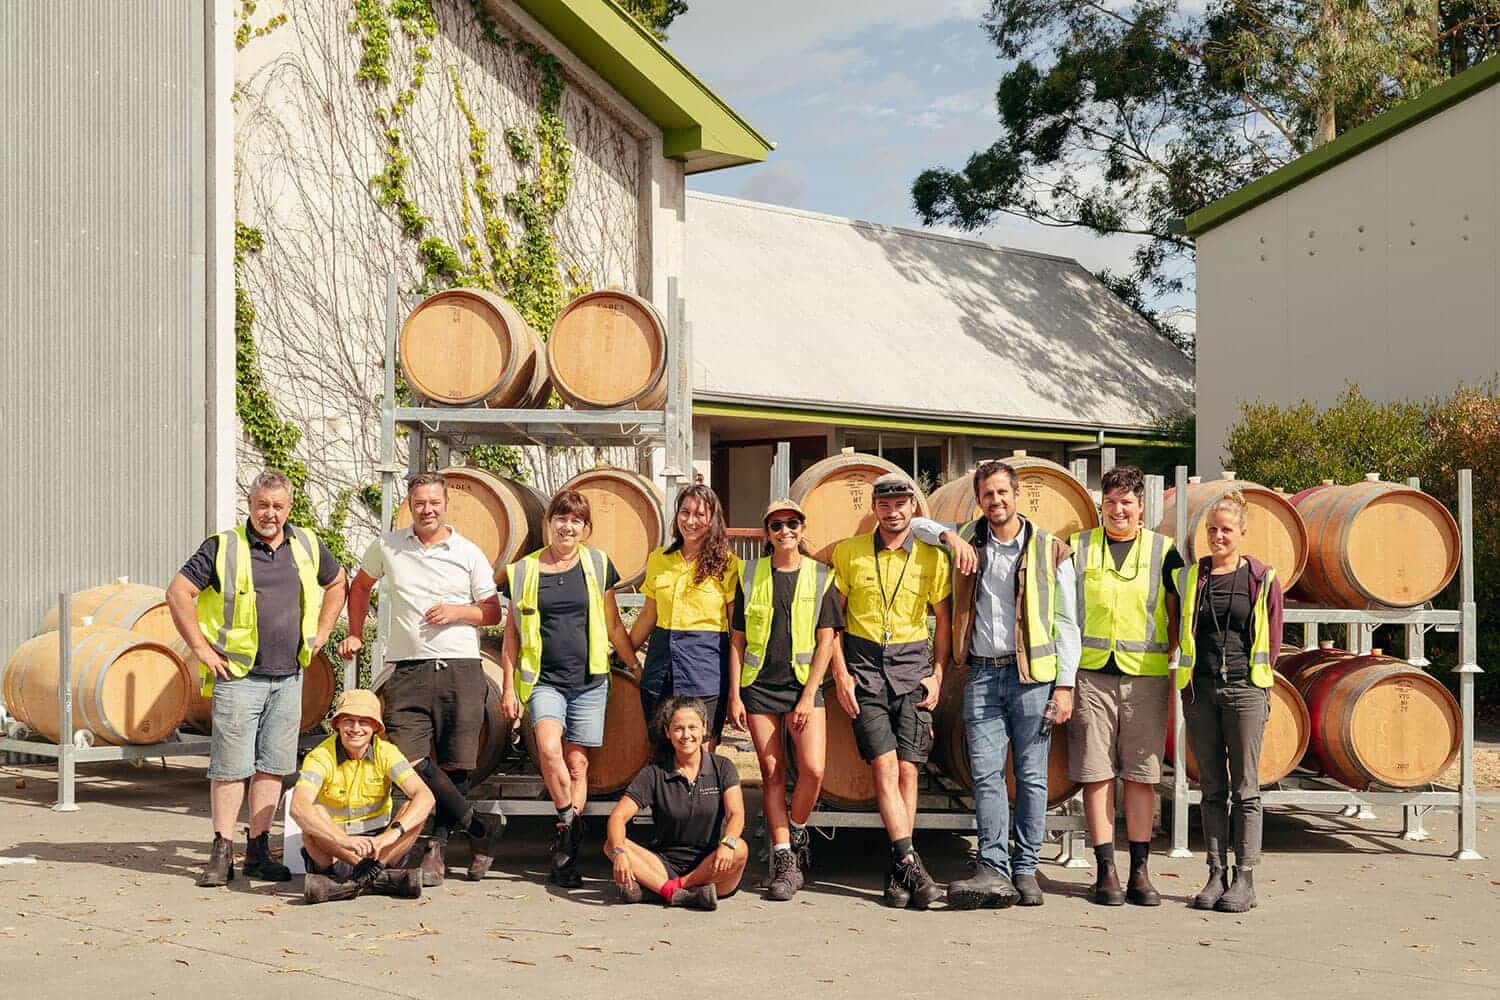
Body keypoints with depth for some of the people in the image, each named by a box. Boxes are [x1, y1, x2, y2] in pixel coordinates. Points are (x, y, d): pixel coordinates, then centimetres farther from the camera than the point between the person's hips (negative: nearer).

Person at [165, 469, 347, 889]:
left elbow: (336, 583, 26)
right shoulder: (224, 547, -4)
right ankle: (222, 853, 4)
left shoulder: (306, 546, 10)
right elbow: (178, 592, -5)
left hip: (289, 678, 4)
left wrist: (320, 634, 16)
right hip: (239, 677, -4)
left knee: (273, 766, 7)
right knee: (230, 766, -3)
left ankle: (258, 851, 14)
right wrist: (201, 648, -8)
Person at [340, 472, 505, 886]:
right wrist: (355, 634, 20)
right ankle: (480, 827, 3)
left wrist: (458, 611, -9)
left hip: (461, 669, -1)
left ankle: (437, 846, 18)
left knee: (455, 766, 1)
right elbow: (360, 587, 26)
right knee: (411, 759, -11)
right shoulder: (387, 546, 9)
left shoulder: (468, 553, 5)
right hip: (409, 670, 1)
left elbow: (493, 612, 8)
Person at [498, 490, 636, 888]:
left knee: (577, 765, 2)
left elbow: (614, 626, 13)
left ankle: (565, 856, 10)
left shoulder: (597, 565, 5)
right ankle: (569, 821, -5)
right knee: (549, 749, -25)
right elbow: (512, 633, 9)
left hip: (588, 680, 1)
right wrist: (509, 686, 5)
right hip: (544, 679, -1)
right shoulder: (524, 571, 4)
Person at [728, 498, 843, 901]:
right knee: (772, 773, 1)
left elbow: (826, 640, 0)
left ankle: (796, 833, 13)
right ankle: (785, 860, 7)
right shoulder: (751, 575, 6)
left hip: (803, 685, -1)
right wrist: (734, 694, 2)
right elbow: (738, 640, 8)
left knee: (813, 769, -14)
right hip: (759, 685, 1)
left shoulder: (820, 577, 2)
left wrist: (808, 696, -7)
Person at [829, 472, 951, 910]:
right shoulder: (849, 553, 3)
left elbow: (944, 619, 11)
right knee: (884, 766, -11)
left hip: (912, 666, 1)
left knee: (907, 769, -2)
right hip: (863, 666, -1)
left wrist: (937, 675, 2)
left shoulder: (932, 558, 4)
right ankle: (910, 864, -12)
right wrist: (841, 674, -2)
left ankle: (898, 874, 5)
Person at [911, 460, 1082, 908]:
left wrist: (1065, 685, -4)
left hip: (1033, 675, -2)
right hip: (983, 674, 2)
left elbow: (1066, 623, 3)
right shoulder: (968, 540, 11)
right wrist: (948, 536, -2)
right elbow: (912, 524, 18)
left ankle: (1026, 870, 6)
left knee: (1031, 777, 1)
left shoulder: (1049, 550, 3)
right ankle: (993, 869, -7)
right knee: (986, 775, -5)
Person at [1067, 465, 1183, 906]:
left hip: (1146, 676, 0)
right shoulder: (1078, 548, 6)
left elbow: (1177, 614, 10)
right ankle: (1106, 871, 6)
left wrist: (1173, 667, 0)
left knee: (1141, 775, 3)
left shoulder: (1163, 551, 6)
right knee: (1096, 774, 0)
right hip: (1091, 674, 0)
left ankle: (1140, 872, 11)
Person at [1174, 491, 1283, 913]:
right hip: (1200, 690, 3)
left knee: (1245, 788, -1)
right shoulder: (1190, 577, 9)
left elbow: (1272, 639, 8)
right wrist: (1188, 678, 11)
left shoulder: (1262, 578, 2)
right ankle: (1216, 874, 10)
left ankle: (1244, 879, 3)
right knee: (1212, 788, 6)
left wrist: (1257, 679, 7)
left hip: (1245, 690, -2)